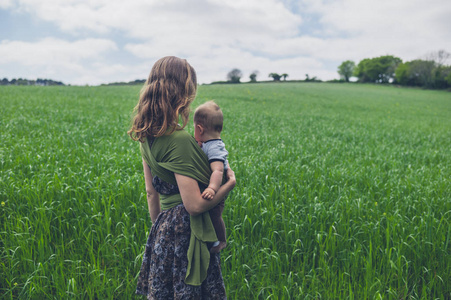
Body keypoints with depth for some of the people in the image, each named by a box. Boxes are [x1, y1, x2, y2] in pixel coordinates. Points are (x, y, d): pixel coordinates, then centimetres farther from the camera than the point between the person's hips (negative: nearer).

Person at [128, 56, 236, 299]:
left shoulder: (146, 136, 4)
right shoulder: (179, 140, -22)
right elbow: (194, 205, -22)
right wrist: (230, 183, -8)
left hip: (164, 227, 8)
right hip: (187, 232, -8)